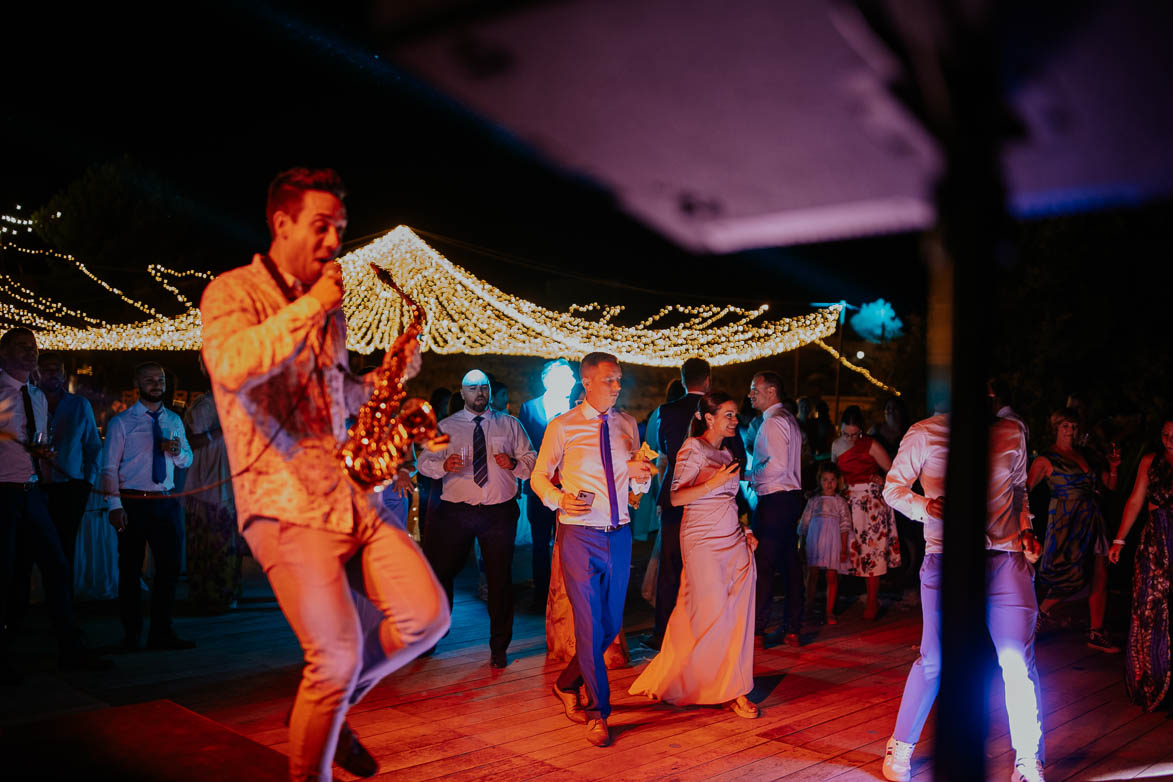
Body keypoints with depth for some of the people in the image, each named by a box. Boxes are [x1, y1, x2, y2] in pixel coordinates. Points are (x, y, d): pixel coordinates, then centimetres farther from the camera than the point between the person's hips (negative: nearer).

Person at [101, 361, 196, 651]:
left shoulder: (174, 421, 13)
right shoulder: (121, 422, 0)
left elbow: (187, 460, 18)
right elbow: (109, 467, -5)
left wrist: (176, 450, -6)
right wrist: (114, 505, -14)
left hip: (166, 503, 4)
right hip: (133, 503, -4)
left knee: (170, 566, 5)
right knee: (130, 570, 4)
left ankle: (162, 632, 17)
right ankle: (132, 635, 16)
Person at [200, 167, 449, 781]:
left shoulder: (328, 310, 20)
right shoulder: (234, 291, -2)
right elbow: (230, 367, -24)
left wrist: (386, 375, 10)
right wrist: (310, 307, -18)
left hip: (348, 494, 7)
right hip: (283, 501, -7)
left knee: (427, 616, -1)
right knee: (339, 655, -10)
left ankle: (327, 707, 22)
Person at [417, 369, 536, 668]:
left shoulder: (509, 424, 9)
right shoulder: (445, 427, 8)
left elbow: (531, 460, 6)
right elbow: (424, 461, 0)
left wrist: (514, 464, -15)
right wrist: (444, 465, -21)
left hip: (499, 512, 0)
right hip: (456, 511, 0)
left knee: (500, 579, 5)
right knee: (439, 571, 4)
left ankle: (499, 648, 19)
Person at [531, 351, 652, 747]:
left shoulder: (627, 425, 8)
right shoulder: (562, 427, -3)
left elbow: (636, 485, 15)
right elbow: (539, 475, 3)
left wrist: (640, 476, -10)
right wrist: (560, 499, -17)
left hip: (619, 535, 5)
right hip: (581, 535, -4)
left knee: (611, 624, 11)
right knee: (590, 625, -4)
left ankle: (567, 685, 35)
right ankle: (598, 714, 11)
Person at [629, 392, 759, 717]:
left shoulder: (726, 452, 16)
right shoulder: (693, 448, -8)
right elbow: (676, 497, -15)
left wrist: (745, 532, 13)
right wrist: (712, 483, -24)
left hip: (734, 541, 7)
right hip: (703, 541, -7)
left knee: (737, 614, 4)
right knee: (710, 615, -5)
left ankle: (732, 690, 13)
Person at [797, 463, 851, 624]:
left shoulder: (840, 501, 6)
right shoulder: (813, 501, 12)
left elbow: (845, 526, 2)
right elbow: (804, 523, 13)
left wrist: (843, 549, -4)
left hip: (832, 541, -1)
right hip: (814, 540, 1)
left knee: (832, 576, -2)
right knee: (812, 574, -1)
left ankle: (830, 612, 5)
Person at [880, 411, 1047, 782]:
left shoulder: (1012, 433, 12)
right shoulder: (924, 434, 1)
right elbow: (893, 487, 6)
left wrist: (1025, 529, 8)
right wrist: (925, 505, -13)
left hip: (1006, 559, 3)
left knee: (1019, 661, -2)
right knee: (934, 660, -2)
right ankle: (900, 748, 19)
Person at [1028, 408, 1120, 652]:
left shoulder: (1087, 455, 13)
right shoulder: (1046, 460, -3)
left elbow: (1111, 485, 16)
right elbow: (1024, 490, -9)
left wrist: (1113, 468, -1)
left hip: (1092, 520, 6)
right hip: (1066, 522, -6)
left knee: (1100, 578, 4)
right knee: (1075, 577, -12)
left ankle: (1096, 634, 13)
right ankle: (1042, 611, 14)